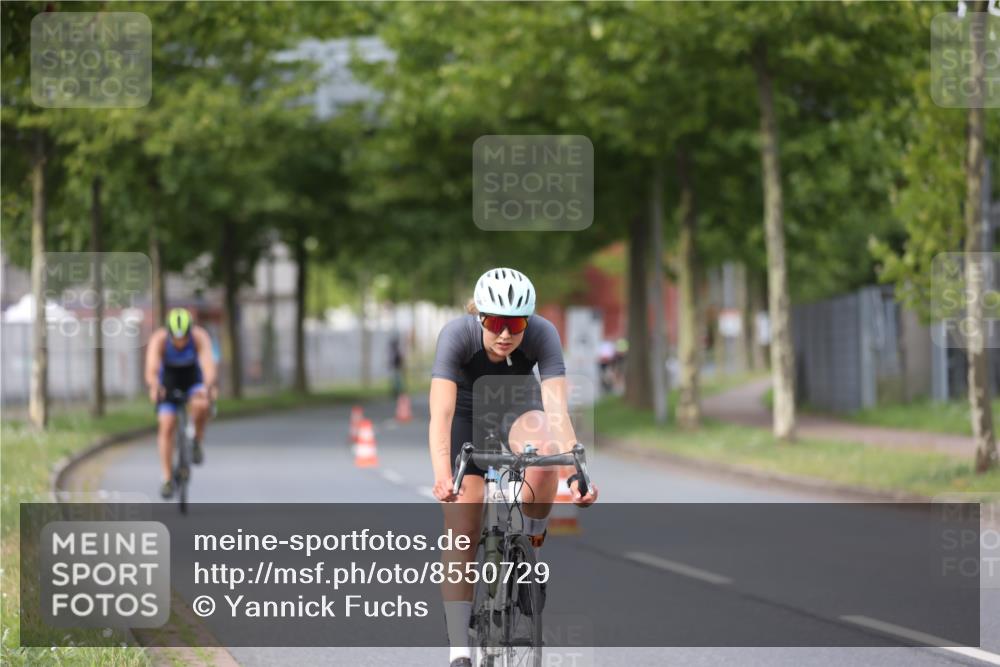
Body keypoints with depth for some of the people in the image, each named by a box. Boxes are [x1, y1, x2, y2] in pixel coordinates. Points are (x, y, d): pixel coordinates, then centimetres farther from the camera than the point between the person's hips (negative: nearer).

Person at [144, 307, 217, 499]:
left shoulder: (199, 337, -30)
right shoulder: (159, 339, -30)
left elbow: (208, 363, -44)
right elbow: (151, 369, -42)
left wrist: (209, 386, -65)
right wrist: (154, 387, -65)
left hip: (193, 378, 0)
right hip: (168, 382, 0)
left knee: (201, 405, -32)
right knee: (166, 427, -13)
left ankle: (197, 442, -5)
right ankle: (168, 479, -5)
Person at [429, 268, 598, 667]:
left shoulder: (542, 334, -30)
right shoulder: (457, 335, -33)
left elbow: (557, 408, -37)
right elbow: (441, 414, -41)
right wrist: (442, 477, -55)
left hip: (518, 409, 1)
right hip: (468, 414, -1)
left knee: (544, 455, -36)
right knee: (461, 536, -12)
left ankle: (532, 544, -9)